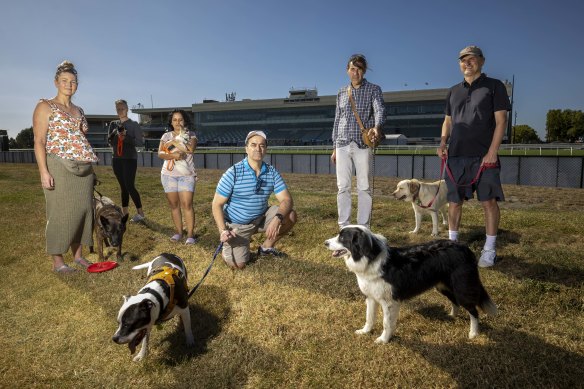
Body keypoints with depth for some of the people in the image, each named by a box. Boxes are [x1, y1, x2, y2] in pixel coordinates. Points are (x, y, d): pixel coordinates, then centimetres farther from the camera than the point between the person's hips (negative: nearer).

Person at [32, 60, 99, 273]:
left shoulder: (79, 111, 17)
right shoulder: (45, 107, 0)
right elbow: (39, 142, -7)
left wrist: (91, 167, 15)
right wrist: (44, 172, -16)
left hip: (83, 170, 6)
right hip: (59, 169, -6)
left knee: (81, 211, 7)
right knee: (60, 214, -2)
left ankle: (78, 255, 18)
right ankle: (57, 261, 8)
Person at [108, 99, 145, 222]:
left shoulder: (134, 125, -2)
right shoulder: (113, 125, 11)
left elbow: (140, 142, -6)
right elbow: (110, 142, 9)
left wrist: (126, 138, -18)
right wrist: (115, 133, -9)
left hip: (130, 159, -5)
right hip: (116, 159, 5)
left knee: (130, 186, -11)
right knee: (123, 186, 9)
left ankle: (140, 213, -3)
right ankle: (124, 212, 14)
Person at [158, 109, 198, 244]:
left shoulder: (191, 135, 4)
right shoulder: (166, 135, 9)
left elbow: (190, 149, -16)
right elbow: (160, 153, -3)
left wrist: (174, 142, -10)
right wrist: (173, 155, -21)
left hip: (186, 175, -3)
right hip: (169, 174, 3)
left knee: (187, 204, -9)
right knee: (174, 204, 7)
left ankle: (190, 234, -4)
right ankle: (178, 231, 18)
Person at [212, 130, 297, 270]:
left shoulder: (272, 172, -7)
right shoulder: (233, 173, -18)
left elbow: (287, 200, -13)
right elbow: (217, 205, -14)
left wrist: (278, 218, -33)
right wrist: (223, 230, -26)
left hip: (261, 218, 4)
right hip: (236, 225, -4)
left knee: (290, 215, -17)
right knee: (238, 264, -18)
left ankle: (266, 247, 7)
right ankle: (228, 246, 19)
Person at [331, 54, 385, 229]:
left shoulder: (373, 90, 3)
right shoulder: (341, 93, 14)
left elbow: (380, 109, -15)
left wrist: (377, 126, -38)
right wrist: (334, 147, 12)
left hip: (363, 144, -3)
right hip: (342, 145, 3)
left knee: (364, 187, -1)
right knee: (343, 187, 2)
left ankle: (363, 228, 7)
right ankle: (344, 227, 11)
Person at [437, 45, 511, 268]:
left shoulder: (494, 86, 3)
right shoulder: (454, 91, 16)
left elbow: (501, 121, -4)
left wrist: (492, 152, -13)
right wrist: (442, 144, 3)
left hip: (484, 156, -4)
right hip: (456, 156, 4)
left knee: (489, 201, -2)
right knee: (454, 201, 7)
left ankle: (489, 250, 8)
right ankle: (452, 243, 18)